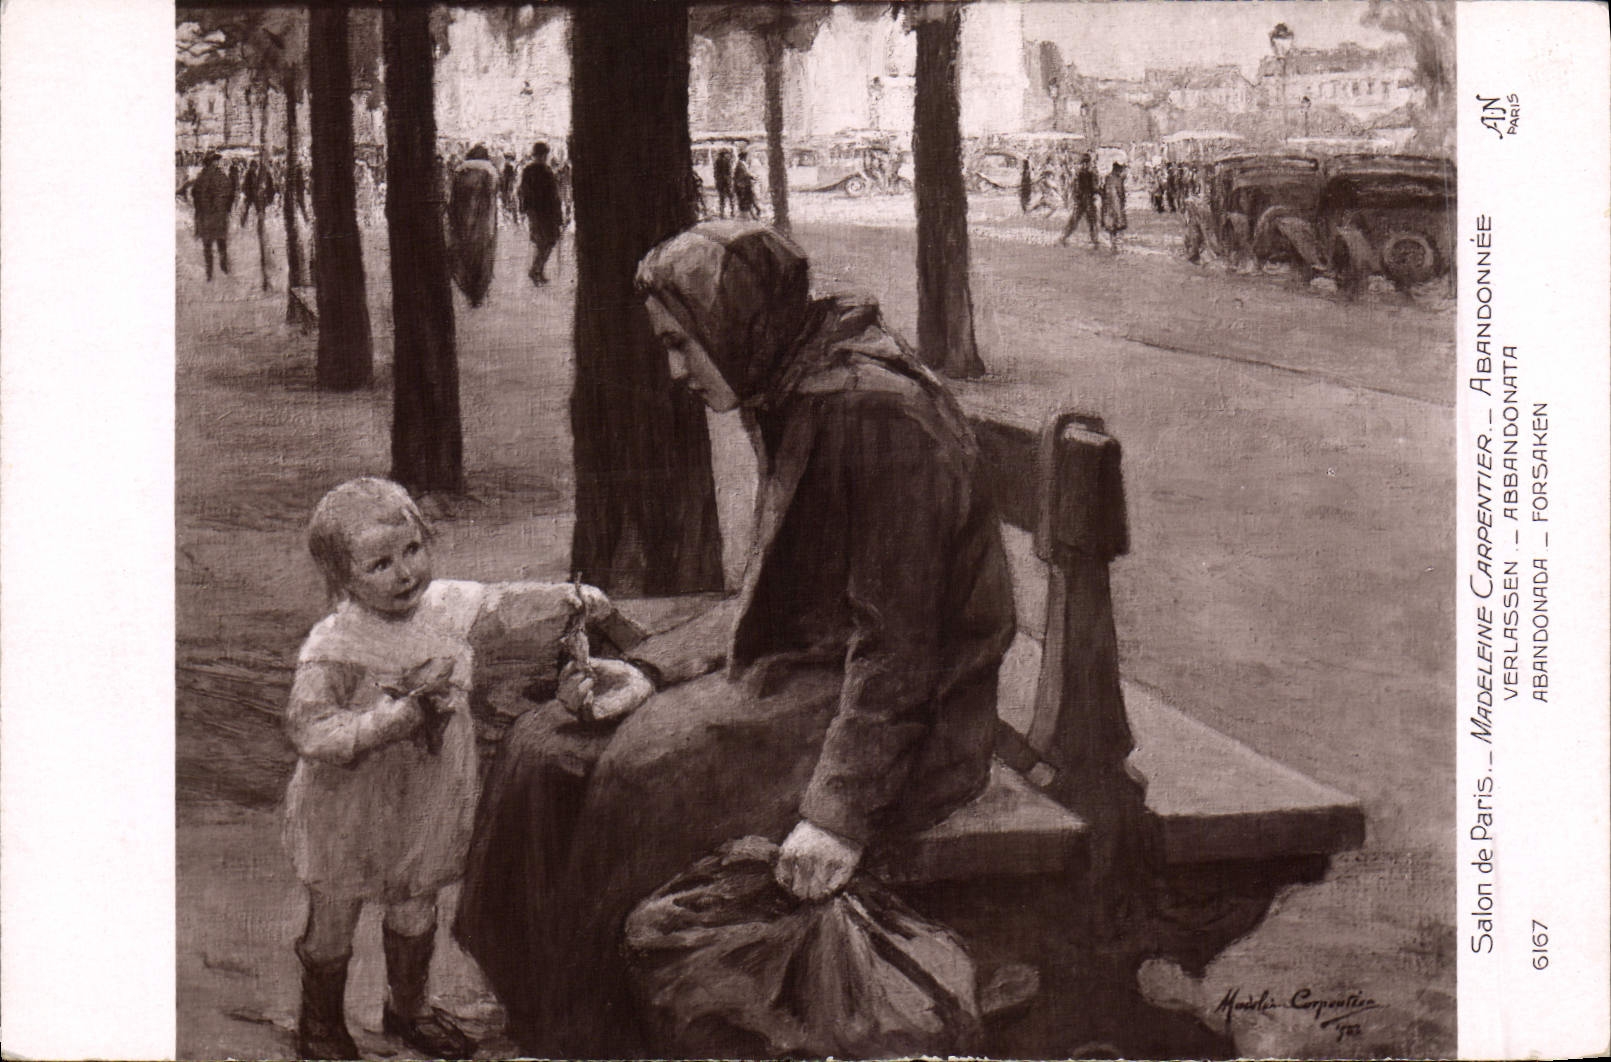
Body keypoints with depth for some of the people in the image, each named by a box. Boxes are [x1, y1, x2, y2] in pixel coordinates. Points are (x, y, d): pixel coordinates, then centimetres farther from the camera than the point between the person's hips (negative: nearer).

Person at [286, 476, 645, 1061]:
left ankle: (408, 1007, 50)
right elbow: (310, 728, -33)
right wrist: (397, 716, -38)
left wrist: (572, 597, -1)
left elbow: (506, 606, 10)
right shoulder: (331, 649, -27)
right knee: (332, 924, 14)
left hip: (427, 808, 5)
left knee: (414, 912, 25)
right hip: (347, 816, -5)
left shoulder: (451, 607, -9)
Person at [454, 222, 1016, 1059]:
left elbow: (897, 640, -22)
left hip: (909, 718, -9)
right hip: (799, 668, 10)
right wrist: (649, 671, 4)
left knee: (640, 778, -19)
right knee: (550, 746, 0)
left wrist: (841, 809, -24)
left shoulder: (875, 410, -20)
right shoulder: (788, 395, 10)